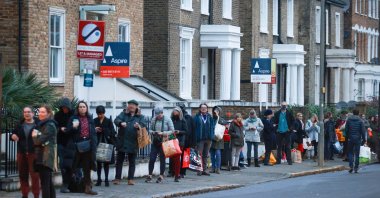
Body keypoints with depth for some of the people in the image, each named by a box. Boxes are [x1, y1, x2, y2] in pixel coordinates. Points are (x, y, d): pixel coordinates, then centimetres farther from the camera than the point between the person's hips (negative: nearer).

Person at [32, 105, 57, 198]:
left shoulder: (49, 126, -10)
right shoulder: (41, 125, 20)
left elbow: (39, 140, -17)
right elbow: (37, 140, 17)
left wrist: (34, 136, 2)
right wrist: (36, 136, -3)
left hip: (46, 158, -10)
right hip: (42, 157, 10)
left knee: (45, 182, -14)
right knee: (49, 182, 11)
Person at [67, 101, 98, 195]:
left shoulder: (90, 119, 13)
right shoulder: (73, 118, 3)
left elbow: (93, 132, 15)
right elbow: (69, 131, 0)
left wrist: (94, 144, 6)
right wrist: (73, 127, -20)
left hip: (88, 145, 3)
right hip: (78, 145, -2)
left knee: (87, 167, 2)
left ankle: (88, 187, 2)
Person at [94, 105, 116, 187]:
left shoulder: (108, 121, 3)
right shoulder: (94, 121, 7)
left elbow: (112, 133, 0)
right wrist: (95, 130, -13)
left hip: (106, 144, -1)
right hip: (97, 144, 1)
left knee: (106, 162, 0)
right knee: (98, 162, 3)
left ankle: (106, 179, 4)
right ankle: (99, 179, 9)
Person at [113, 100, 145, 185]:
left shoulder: (140, 117, 8)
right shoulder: (123, 114, 8)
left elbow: (144, 125, -8)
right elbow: (116, 120, -10)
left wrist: (139, 126, -31)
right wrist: (121, 123, -33)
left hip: (133, 143, 0)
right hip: (122, 142, 0)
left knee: (132, 161, 5)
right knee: (119, 160, 4)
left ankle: (131, 179, 11)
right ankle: (117, 178, 7)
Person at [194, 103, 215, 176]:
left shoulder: (210, 117, 9)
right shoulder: (197, 117, -2)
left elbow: (212, 126, 12)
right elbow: (194, 127, -4)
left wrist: (211, 136, 1)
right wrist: (195, 137, -11)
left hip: (208, 139, 4)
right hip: (200, 139, -4)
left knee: (206, 155, 10)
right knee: (200, 154, -5)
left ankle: (204, 169, 15)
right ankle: (199, 170, -2)